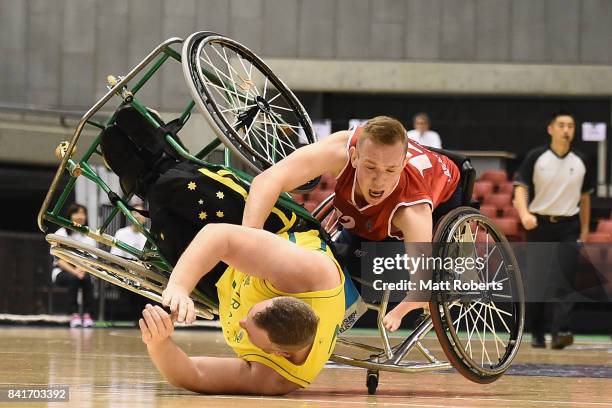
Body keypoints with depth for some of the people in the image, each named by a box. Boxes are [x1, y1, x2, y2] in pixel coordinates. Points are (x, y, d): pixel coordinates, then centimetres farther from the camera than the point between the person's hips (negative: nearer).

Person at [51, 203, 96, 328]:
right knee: (73, 278, -36)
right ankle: (74, 314, -32)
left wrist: (83, 269, -19)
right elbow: (59, 260, -9)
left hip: (83, 270, 3)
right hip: (62, 271, -3)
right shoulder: (61, 234, 0)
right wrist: (74, 271, -25)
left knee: (88, 279, -32)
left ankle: (87, 314, -29)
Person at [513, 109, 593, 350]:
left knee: (564, 280, -12)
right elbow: (520, 188, -6)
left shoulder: (580, 162, 7)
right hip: (539, 224, -1)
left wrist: (585, 230, 13)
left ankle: (560, 331, -20)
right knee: (536, 281, 4)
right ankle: (537, 333, 16)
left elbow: (585, 197, 15)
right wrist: (524, 214, -25)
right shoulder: (536, 158, -2)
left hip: (568, 226, 1)